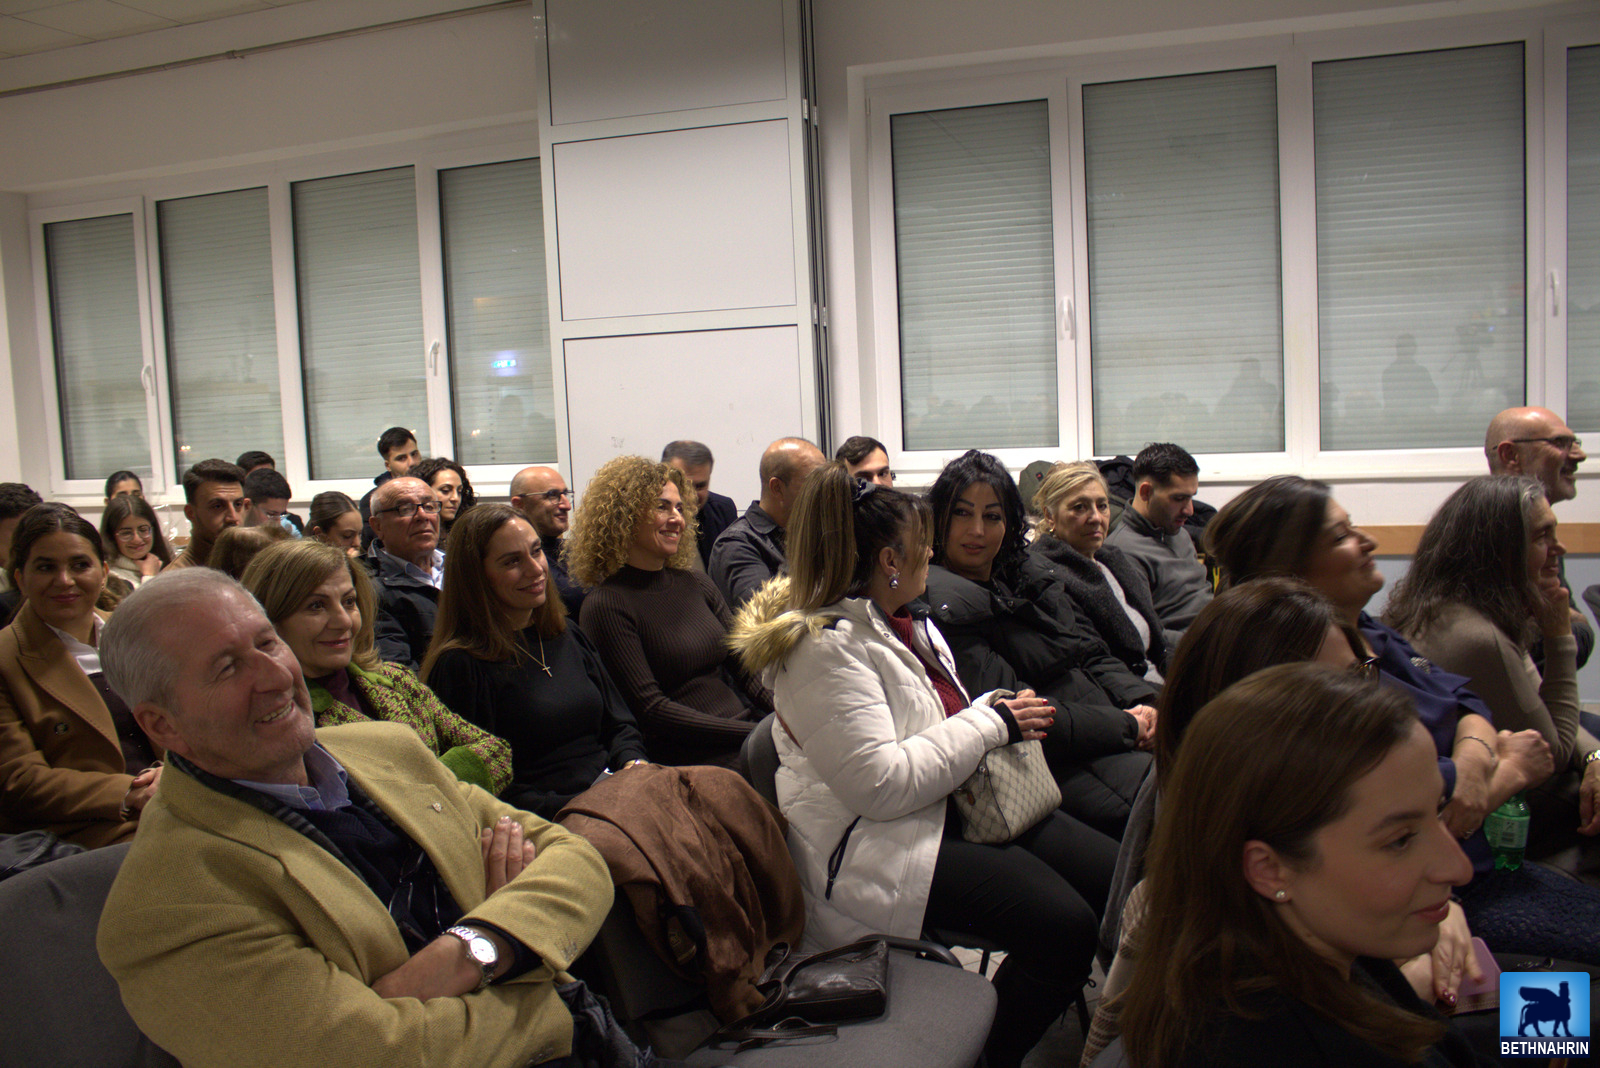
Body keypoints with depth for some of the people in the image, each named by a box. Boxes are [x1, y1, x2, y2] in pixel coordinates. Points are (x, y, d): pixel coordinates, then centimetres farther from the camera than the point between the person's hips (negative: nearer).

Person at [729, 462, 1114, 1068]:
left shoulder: (905, 624, 13)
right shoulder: (826, 646, -16)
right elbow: (879, 784, -23)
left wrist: (1003, 714, 5)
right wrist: (990, 724, -15)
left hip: (955, 805, 9)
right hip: (875, 847, -9)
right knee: (1062, 926, -24)